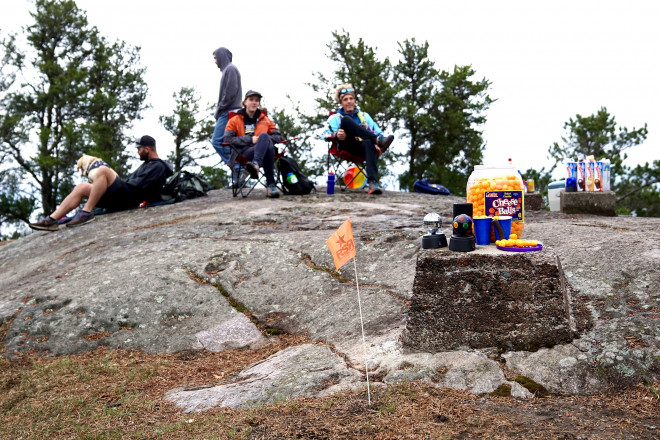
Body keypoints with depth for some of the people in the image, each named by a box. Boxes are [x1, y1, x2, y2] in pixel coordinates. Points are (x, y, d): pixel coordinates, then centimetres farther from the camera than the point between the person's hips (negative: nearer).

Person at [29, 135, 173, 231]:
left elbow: (139, 186, -15)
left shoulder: (158, 166, -3)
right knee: (82, 187, 5)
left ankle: (86, 212, -27)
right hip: (121, 198, 11)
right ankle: (52, 220, -4)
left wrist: (119, 181, -5)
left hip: (129, 199, -11)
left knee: (103, 170, -28)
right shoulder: (149, 164, 31)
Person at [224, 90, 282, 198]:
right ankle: (271, 185, -50)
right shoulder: (235, 120, 18)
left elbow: (278, 136, 18)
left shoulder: (265, 119, 26)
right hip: (244, 152, -2)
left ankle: (256, 165, -59)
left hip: (264, 152, 3)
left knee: (264, 136, -35)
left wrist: (263, 140, -3)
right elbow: (228, 139, 3)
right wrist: (250, 140, -7)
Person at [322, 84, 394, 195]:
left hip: (363, 148, 1)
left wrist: (377, 145, -7)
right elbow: (326, 134, 6)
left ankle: (372, 182, -56)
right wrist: (336, 135, -19)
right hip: (347, 148, -1)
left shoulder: (364, 116, 29)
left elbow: (378, 132, 17)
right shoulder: (335, 118, 24)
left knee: (369, 143, -38)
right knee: (346, 120, -26)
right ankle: (378, 140, -39)